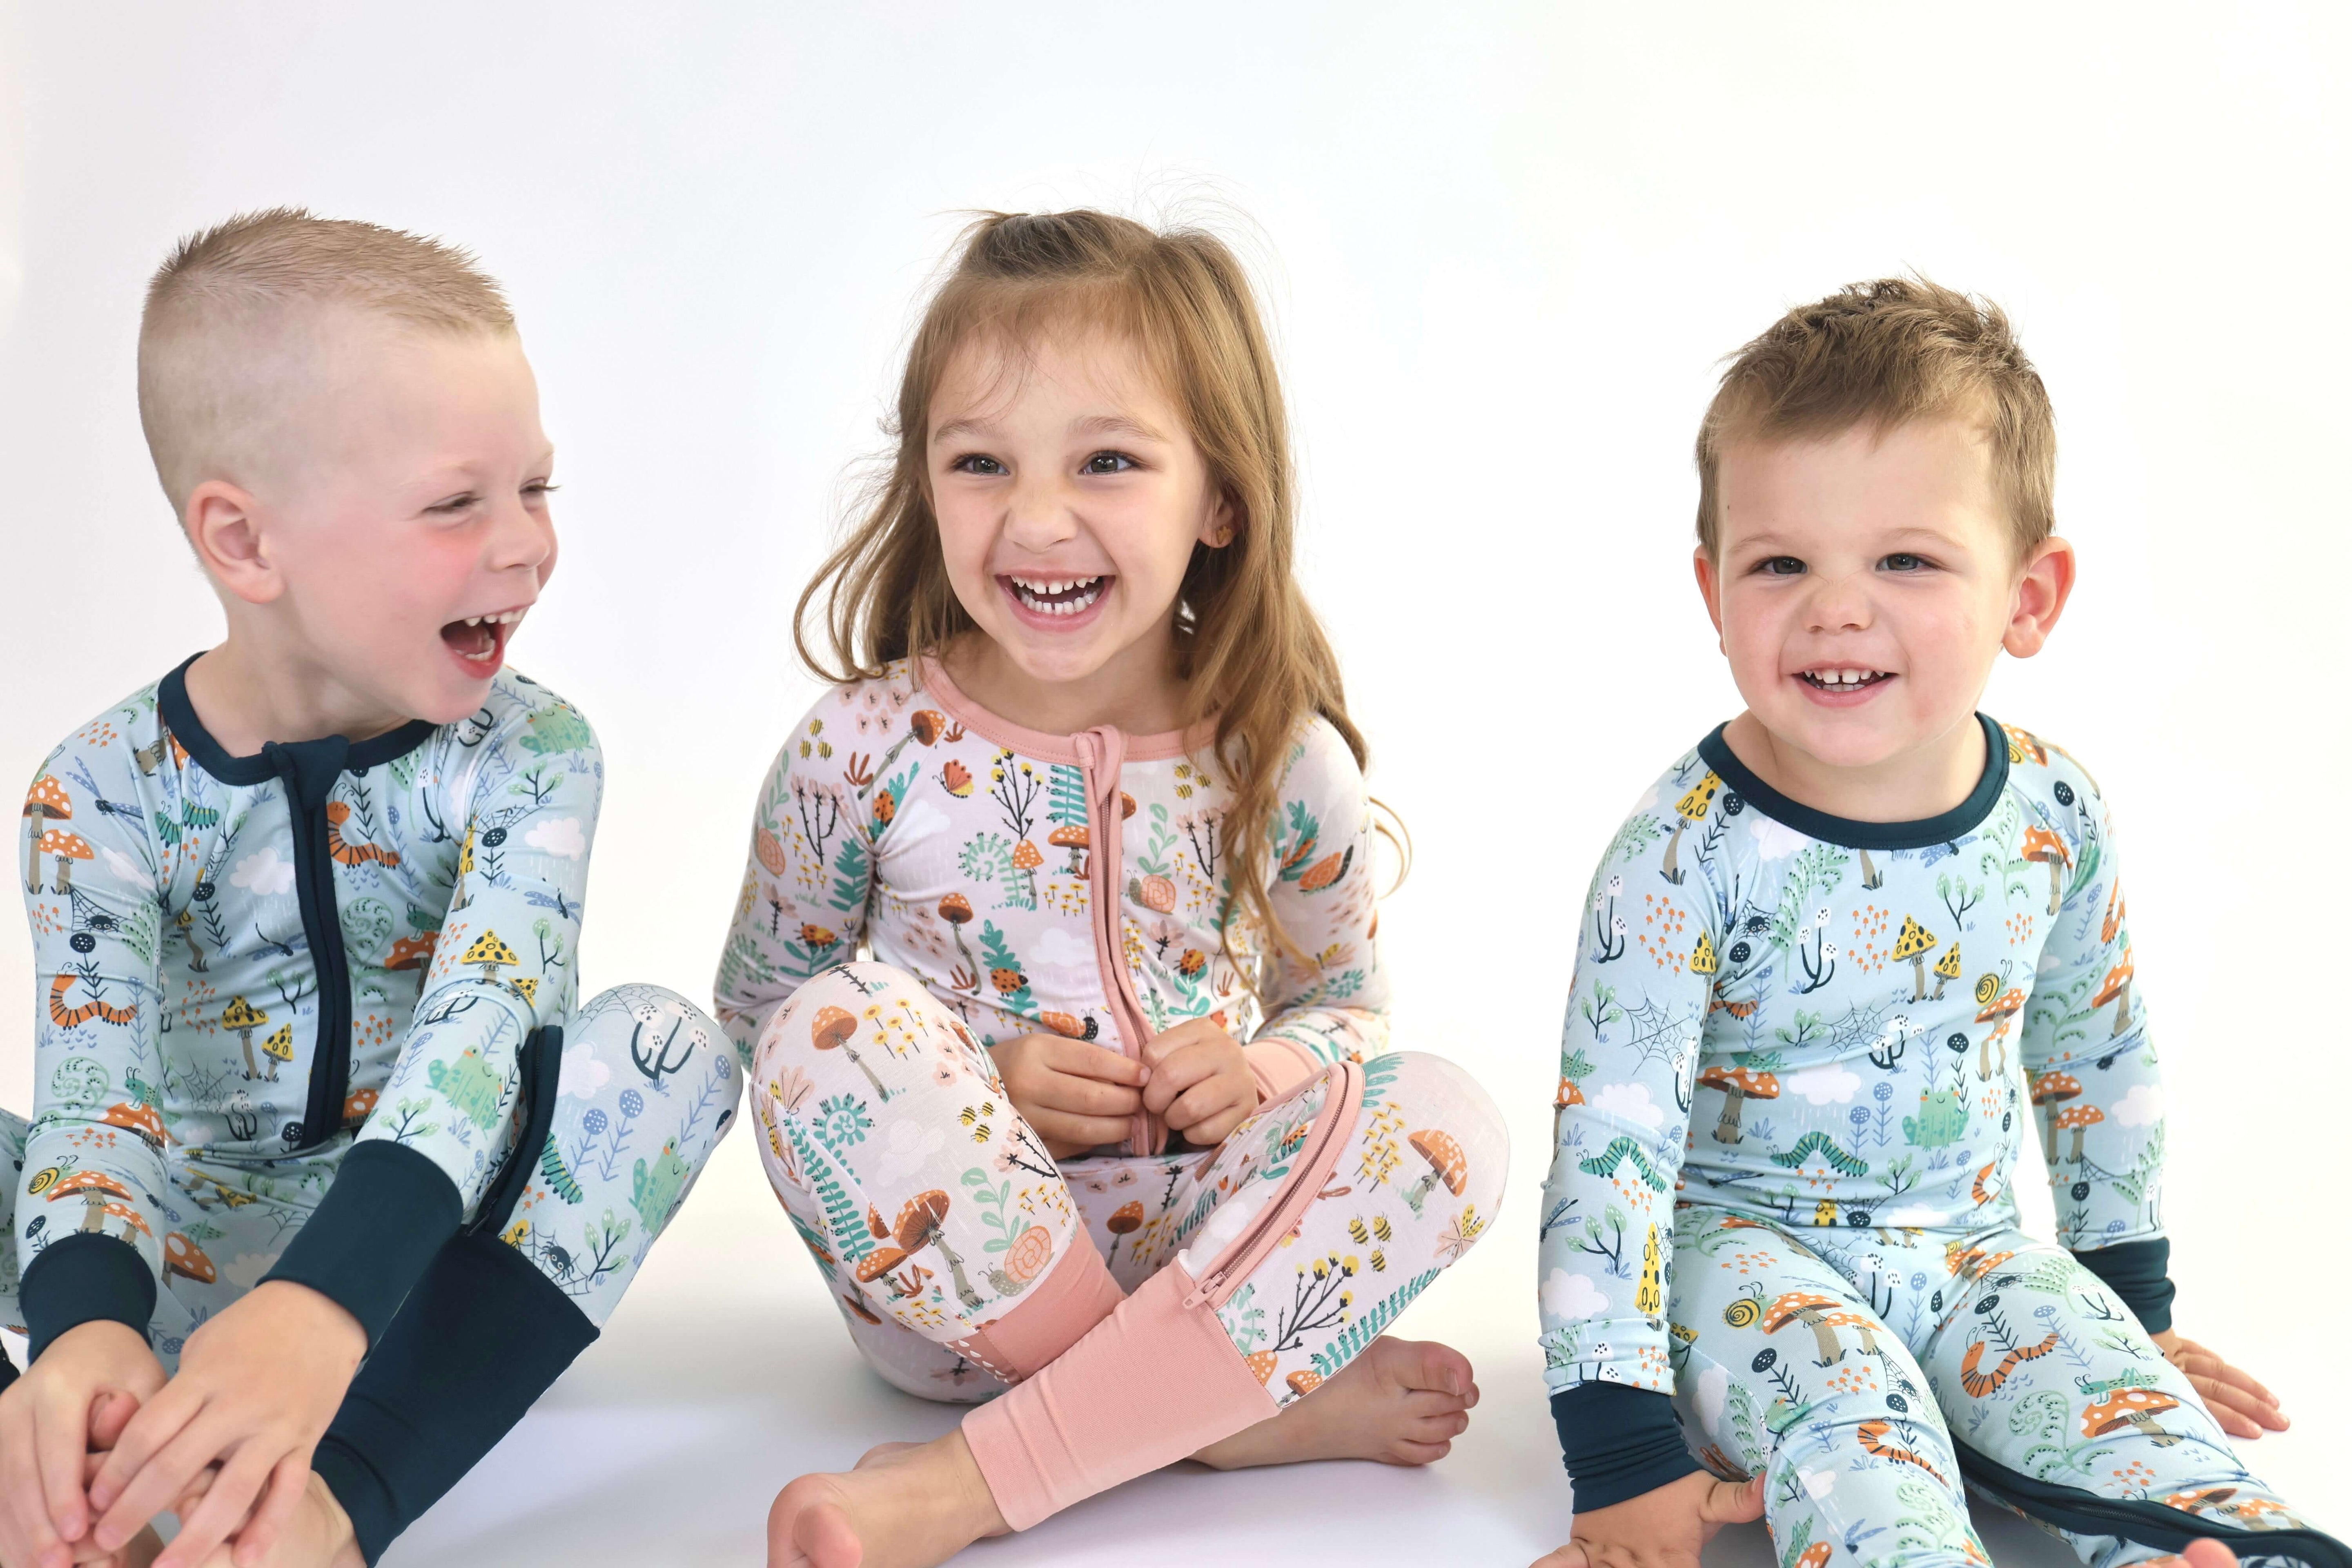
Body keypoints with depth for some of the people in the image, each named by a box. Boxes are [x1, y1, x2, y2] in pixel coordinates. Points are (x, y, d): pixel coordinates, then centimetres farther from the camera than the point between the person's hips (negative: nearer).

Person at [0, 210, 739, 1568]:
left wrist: (323, 1308, -44)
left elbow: (475, 1037, -26)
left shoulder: (526, 756, -10)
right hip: (178, 1256, 1)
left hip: (423, 1251, -1)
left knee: (666, 1042, -27)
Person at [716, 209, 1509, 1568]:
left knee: (1441, 1118, -24)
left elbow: (1346, 1005, 12)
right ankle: (1241, 1410, -21)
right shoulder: (865, 750, -7)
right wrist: (979, 1090, -13)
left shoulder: (1285, 764, -3)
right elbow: (758, 1016, 3)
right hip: (937, 1268, -1)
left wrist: (1269, 1070, -12)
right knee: (841, 1030, -29)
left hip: (1195, 1243, 2)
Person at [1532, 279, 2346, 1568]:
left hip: (1971, 1244, 5)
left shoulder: (2054, 814, -4)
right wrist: (1628, 1460, -21)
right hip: (1742, 1238, -4)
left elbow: (2100, 1065, 14)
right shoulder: (1684, 854, -19)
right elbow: (1608, 1149, -19)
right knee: (1850, 1423, -33)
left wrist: (2135, 1308, 20)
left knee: (2135, 1411, -23)